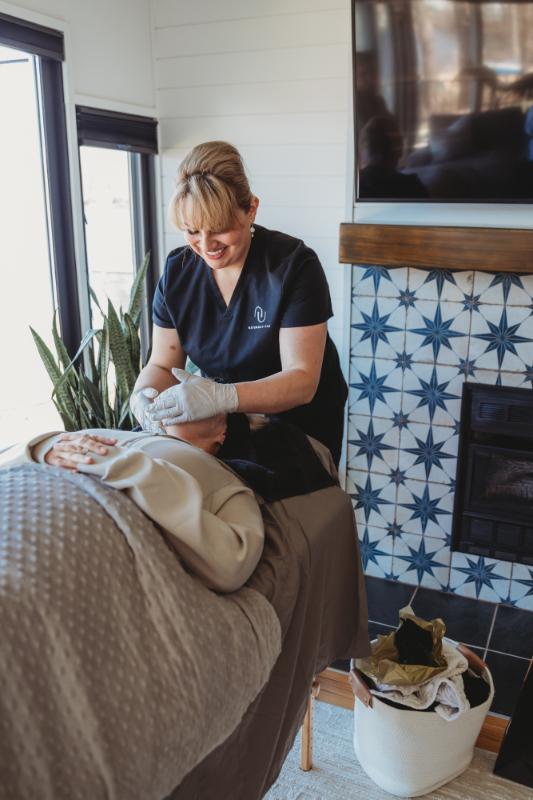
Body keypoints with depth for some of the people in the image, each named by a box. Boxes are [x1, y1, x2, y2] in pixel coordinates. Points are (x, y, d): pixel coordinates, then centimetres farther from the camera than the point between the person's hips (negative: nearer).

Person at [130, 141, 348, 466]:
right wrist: (145, 395, -28)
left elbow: (302, 380, -27)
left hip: (302, 423, -3)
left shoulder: (294, 265, -21)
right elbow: (162, 365, -4)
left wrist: (223, 397, -43)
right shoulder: (177, 272, -8)